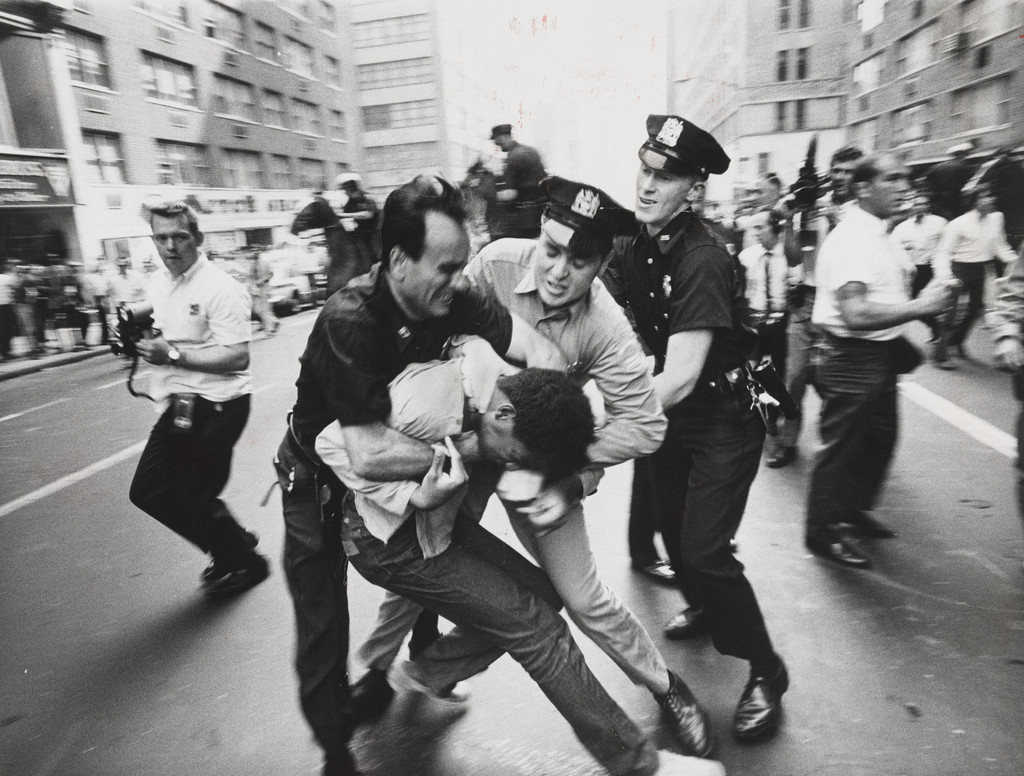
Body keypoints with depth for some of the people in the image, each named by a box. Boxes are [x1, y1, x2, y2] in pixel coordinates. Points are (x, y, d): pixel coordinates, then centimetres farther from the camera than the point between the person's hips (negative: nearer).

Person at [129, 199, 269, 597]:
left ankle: (243, 562, 28)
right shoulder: (158, 284, 10)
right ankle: (233, 540, 30)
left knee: (191, 500, 1)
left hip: (217, 405, -9)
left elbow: (238, 357, -23)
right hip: (180, 403, 9)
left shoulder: (220, 288, -17)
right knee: (147, 491, 13)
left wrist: (173, 355, -23)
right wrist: (146, 341, 1)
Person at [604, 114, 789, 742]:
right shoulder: (634, 247, -5)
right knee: (672, 527, 20)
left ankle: (766, 672, 15)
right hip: (670, 416, 7)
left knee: (704, 549, -10)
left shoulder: (704, 262, -28)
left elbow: (679, 377, -35)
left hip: (723, 421, -7)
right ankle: (704, 606, 50)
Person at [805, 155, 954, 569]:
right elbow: (856, 314, -31)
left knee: (880, 435, 22)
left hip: (882, 353, 10)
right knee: (840, 444, 2)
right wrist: (920, 307, -26)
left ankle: (854, 510, 42)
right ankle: (822, 532, 19)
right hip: (852, 357, -10)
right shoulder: (848, 239, -21)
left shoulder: (883, 236, 10)